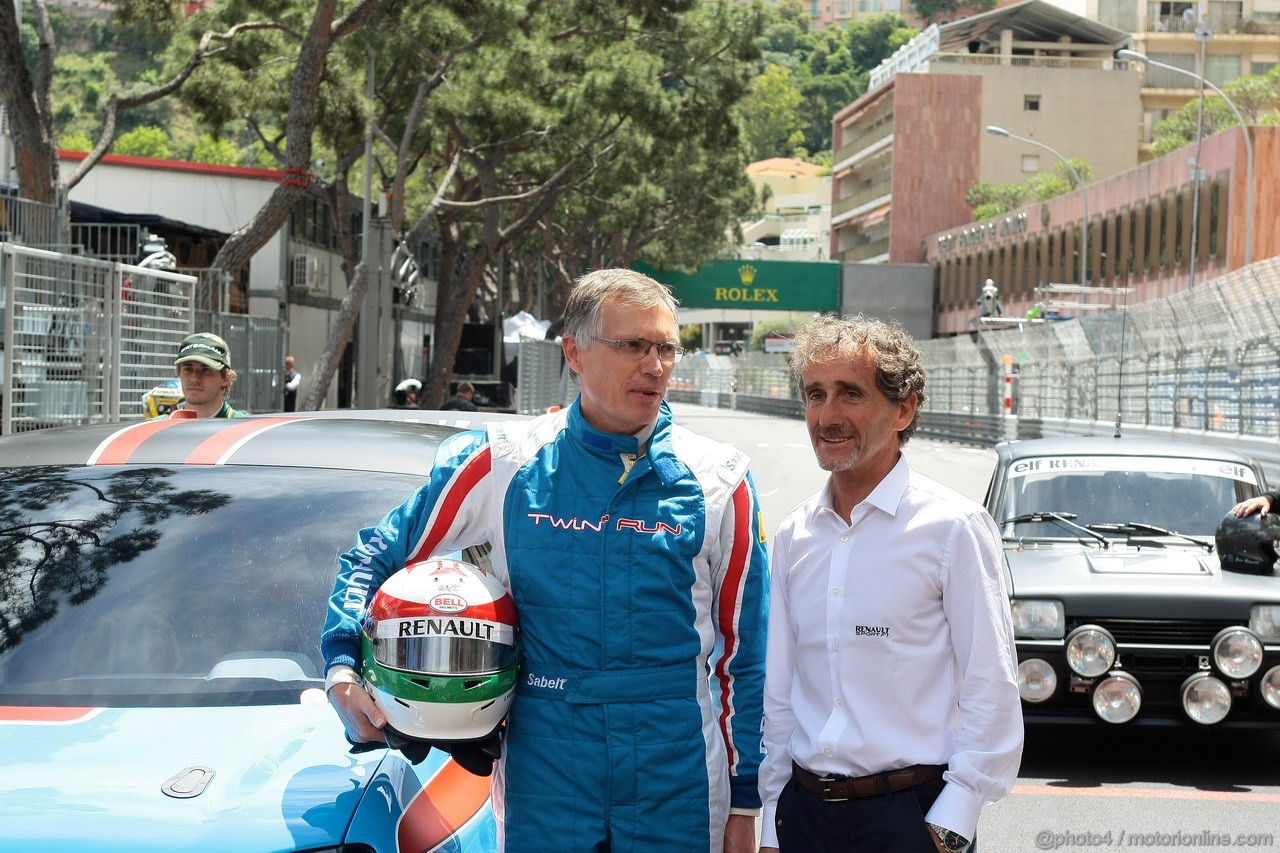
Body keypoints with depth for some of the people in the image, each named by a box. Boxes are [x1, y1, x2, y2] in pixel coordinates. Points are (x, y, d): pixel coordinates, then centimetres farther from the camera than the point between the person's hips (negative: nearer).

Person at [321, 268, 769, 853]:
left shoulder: (718, 482, 2)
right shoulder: (499, 466, -1)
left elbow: (744, 654, 5)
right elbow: (374, 558, 10)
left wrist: (745, 802, 4)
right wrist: (343, 667, -5)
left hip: (679, 790, 1)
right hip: (544, 779, 0)